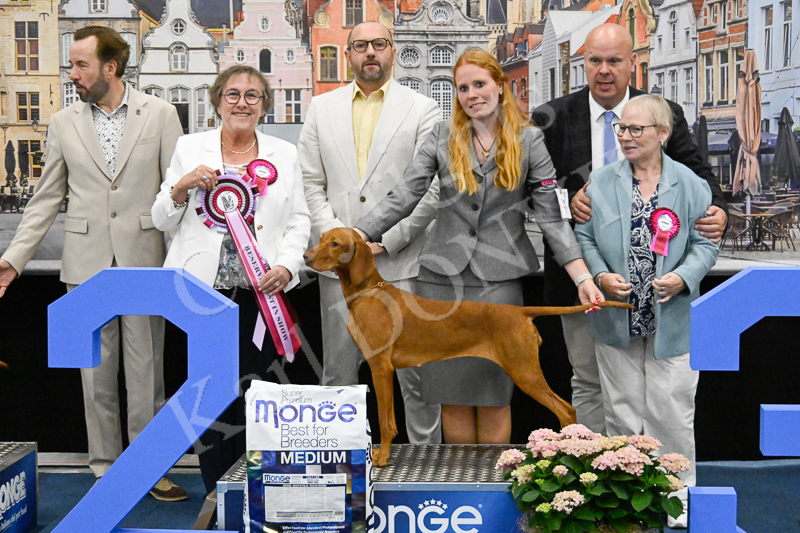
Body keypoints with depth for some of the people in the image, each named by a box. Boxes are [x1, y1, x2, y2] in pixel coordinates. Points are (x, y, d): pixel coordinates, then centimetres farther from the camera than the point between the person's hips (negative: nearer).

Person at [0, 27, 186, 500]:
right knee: (96, 373, 7)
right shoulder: (64, 124, 8)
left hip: (144, 260, -2)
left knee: (146, 370, 2)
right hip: (88, 263, 2)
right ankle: (107, 469, 18)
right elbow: (47, 199, 11)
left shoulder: (160, 115, 2)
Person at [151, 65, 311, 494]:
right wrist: (181, 186, -9)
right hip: (204, 289, 0)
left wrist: (286, 267, -7)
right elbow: (162, 220, 10)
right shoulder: (190, 148, 9)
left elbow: (298, 220, 9)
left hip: (261, 292, 1)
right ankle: (217, 493, 8)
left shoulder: (284, 154, 12)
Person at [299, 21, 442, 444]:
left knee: (417, 372, 2)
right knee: (337, 374, 9)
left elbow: (431, 190, -3)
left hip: (402, 262, -2)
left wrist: (387, 240, -10)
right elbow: (310, 184, 9)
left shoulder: (422, 109, 3)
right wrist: (335, 235, -5)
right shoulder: (321, 108, 12)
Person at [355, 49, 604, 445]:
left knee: (494, 392, 2)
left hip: (498, 278, -1)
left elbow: (550, 214, 1)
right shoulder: (443, 138, 7)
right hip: (443, 276, 2)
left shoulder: (528, 141, 3)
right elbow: (403, 196, 0)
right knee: (451, 390, 5)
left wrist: (582, 278, -8)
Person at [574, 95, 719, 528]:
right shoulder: (600, 182, 3)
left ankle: (677, 493, 18)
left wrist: (683, 277, -17)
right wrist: (600, 276, -12)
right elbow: (584, 237, 5)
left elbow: (705, 243, 1)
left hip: (672, 321, -1)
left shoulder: (690, 184, -1)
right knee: (622, 411, 10)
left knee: (671, 413, 2)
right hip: (616, 319, 2)